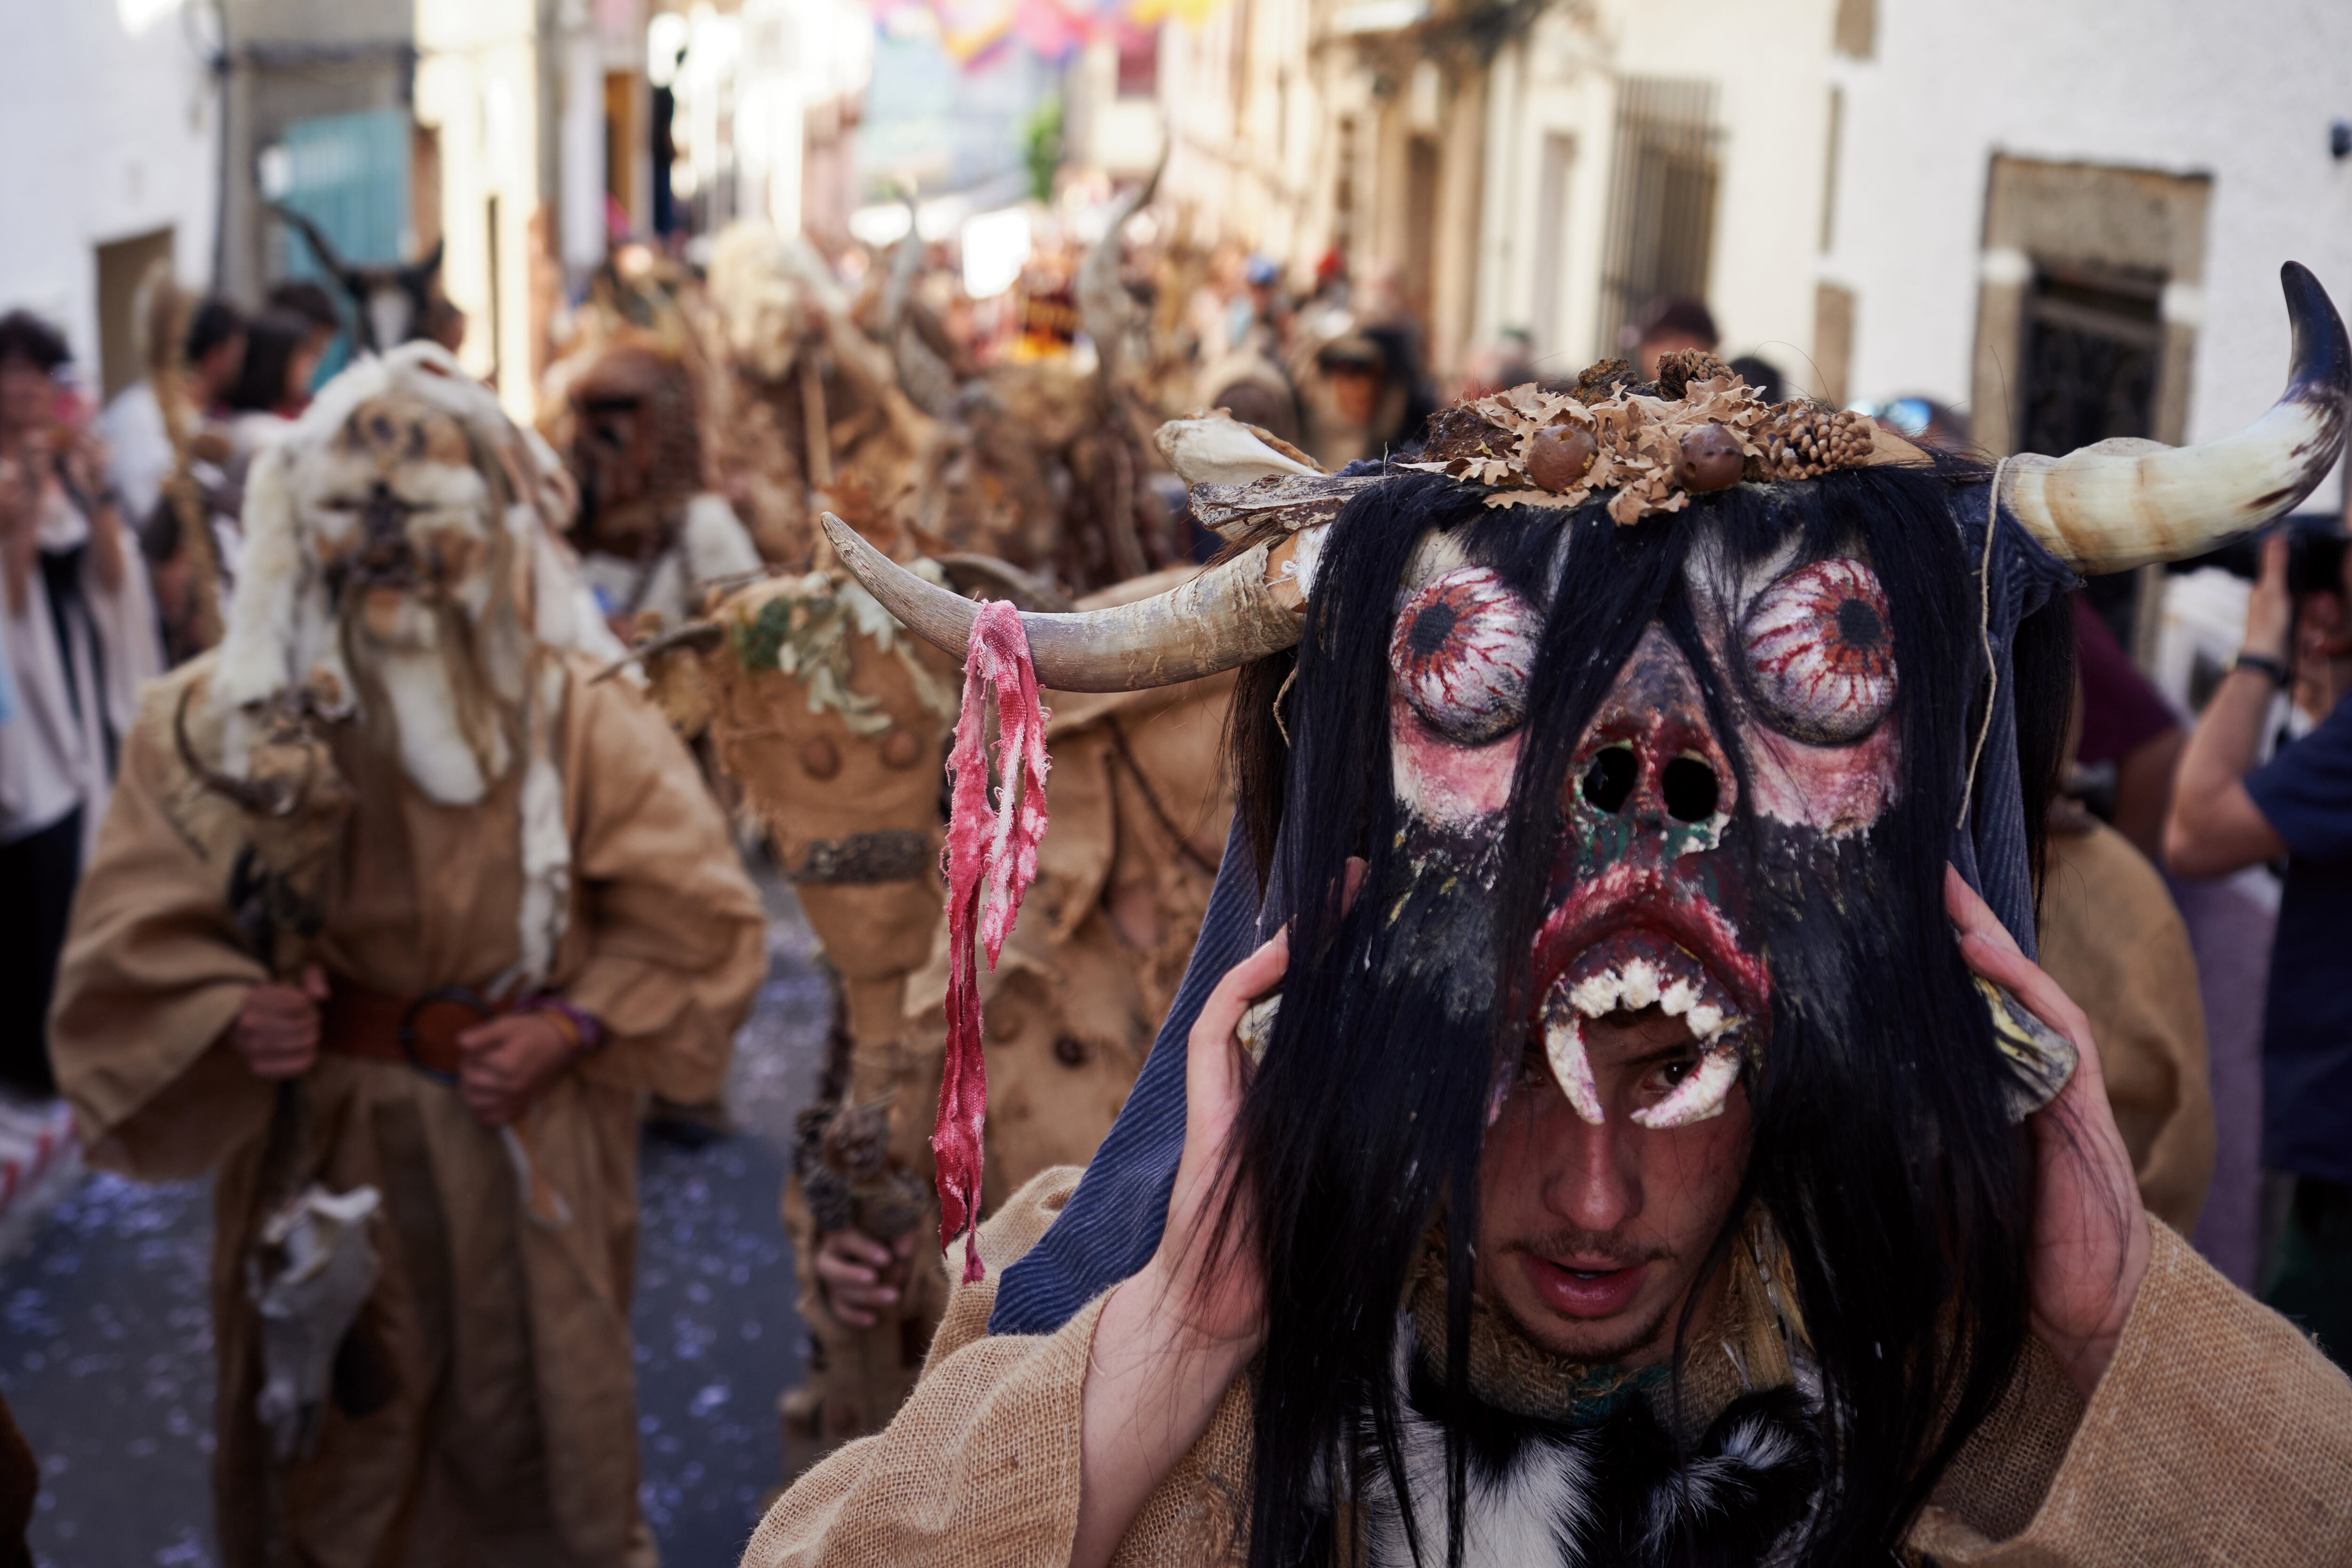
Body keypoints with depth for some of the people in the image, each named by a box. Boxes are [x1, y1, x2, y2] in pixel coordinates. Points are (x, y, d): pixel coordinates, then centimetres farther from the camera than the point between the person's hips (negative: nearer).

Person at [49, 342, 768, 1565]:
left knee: (533, 1445, 16)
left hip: (526, 1163, 0)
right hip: (317, 1163, 0)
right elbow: (130, 949, -5)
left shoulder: (574, 713, -9)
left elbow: (698, 921, -5)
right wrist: (230, 1017, -24)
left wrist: (572, 1029, -16)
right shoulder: (219, 722, -9)